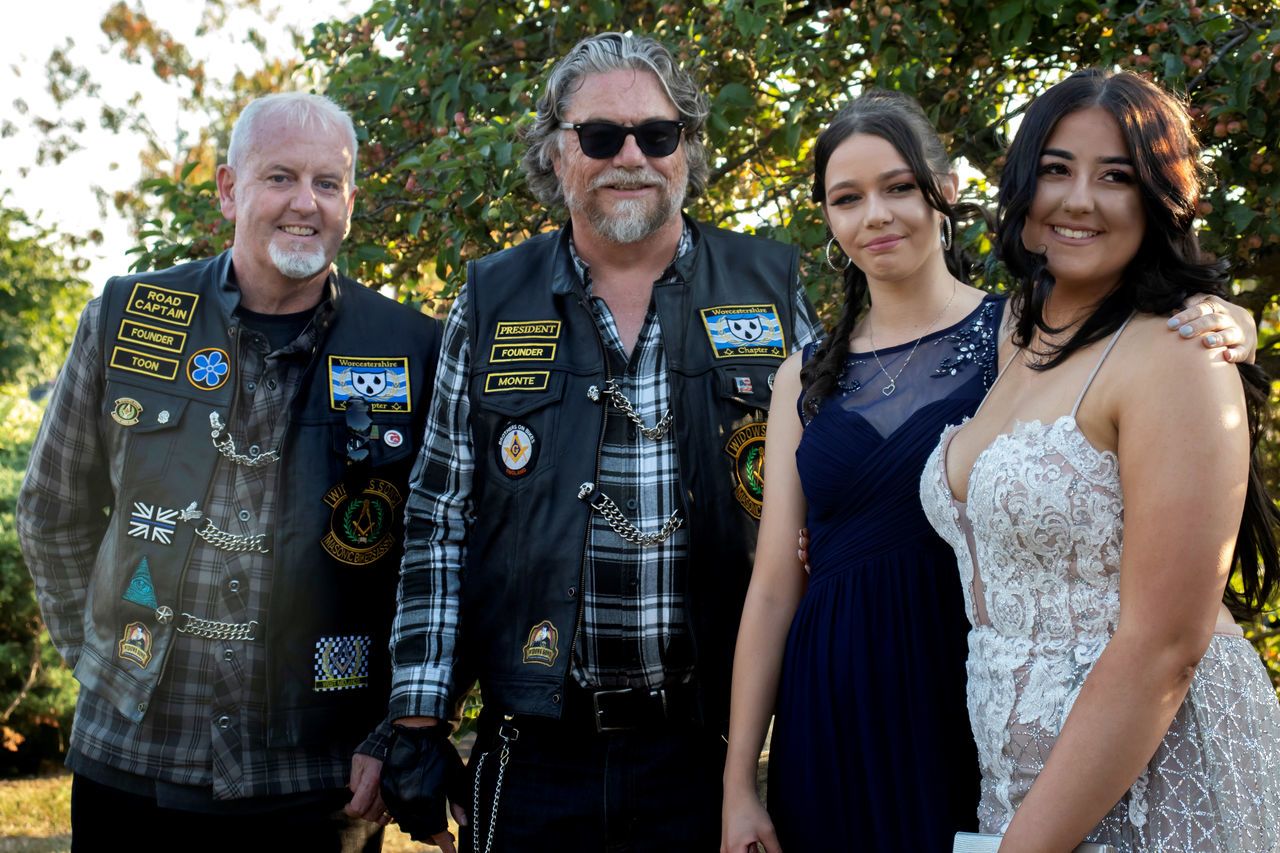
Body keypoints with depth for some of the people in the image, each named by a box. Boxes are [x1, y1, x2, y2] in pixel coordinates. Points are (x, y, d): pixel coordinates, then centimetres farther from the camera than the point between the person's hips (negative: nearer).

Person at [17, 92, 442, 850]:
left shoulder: (412, 352, -3)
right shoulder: (126, 320, 1)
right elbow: (55, 515, 13)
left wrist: (398, 735, -3)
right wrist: (95, 651, 10)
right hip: (130, 766, 1)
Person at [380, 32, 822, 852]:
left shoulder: (770, 289, 3)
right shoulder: (492, 303, 3)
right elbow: (439, 522, 3)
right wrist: (417, 719, -2)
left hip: (713, 749, 0)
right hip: (535, 750, 1)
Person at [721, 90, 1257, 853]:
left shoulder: (1022, 333, -1)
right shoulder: (806, 379, 6)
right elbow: (775, 586, 5)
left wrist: (1218, 340, -27)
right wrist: (739, 786, 3)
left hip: (984, 698, -2)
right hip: (839, 720, 2)